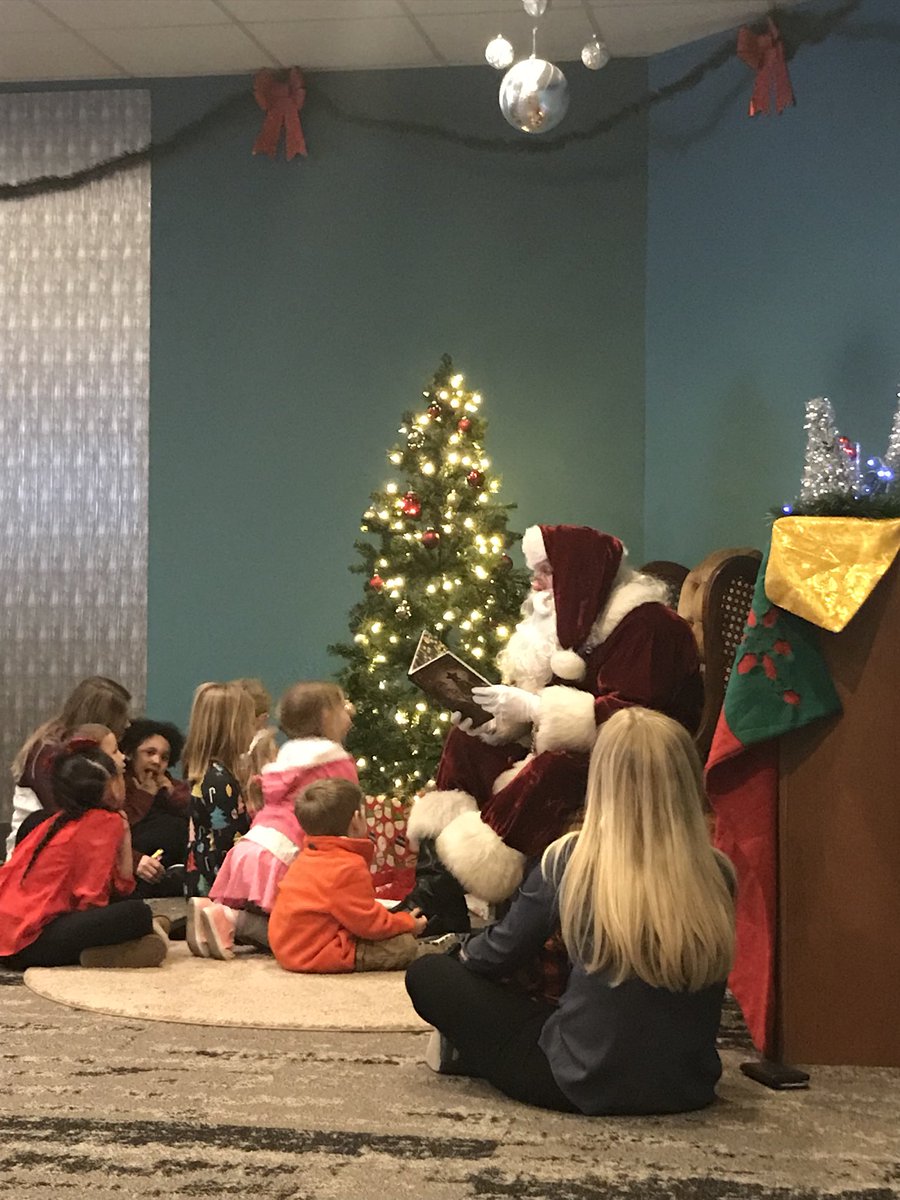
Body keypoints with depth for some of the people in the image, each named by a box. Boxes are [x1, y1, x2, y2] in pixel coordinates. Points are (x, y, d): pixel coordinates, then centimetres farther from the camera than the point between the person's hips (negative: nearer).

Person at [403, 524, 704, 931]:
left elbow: (630, 717, -25)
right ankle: (432, 904, -15)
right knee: (465, 743, -6)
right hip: (563, 751, 9)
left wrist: (533, 707, -25)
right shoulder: (572, 617, 13)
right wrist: (504, 714, -10)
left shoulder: (647, 624, -15)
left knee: (551, 770, -36)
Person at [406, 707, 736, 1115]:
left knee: (427, 977, 8)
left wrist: (466, 953, 25)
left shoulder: (570, 860, -15)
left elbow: (498, 955, 0)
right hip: (688, 1090, 4)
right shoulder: (718, 874, -6)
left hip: (586, 1086, -4)